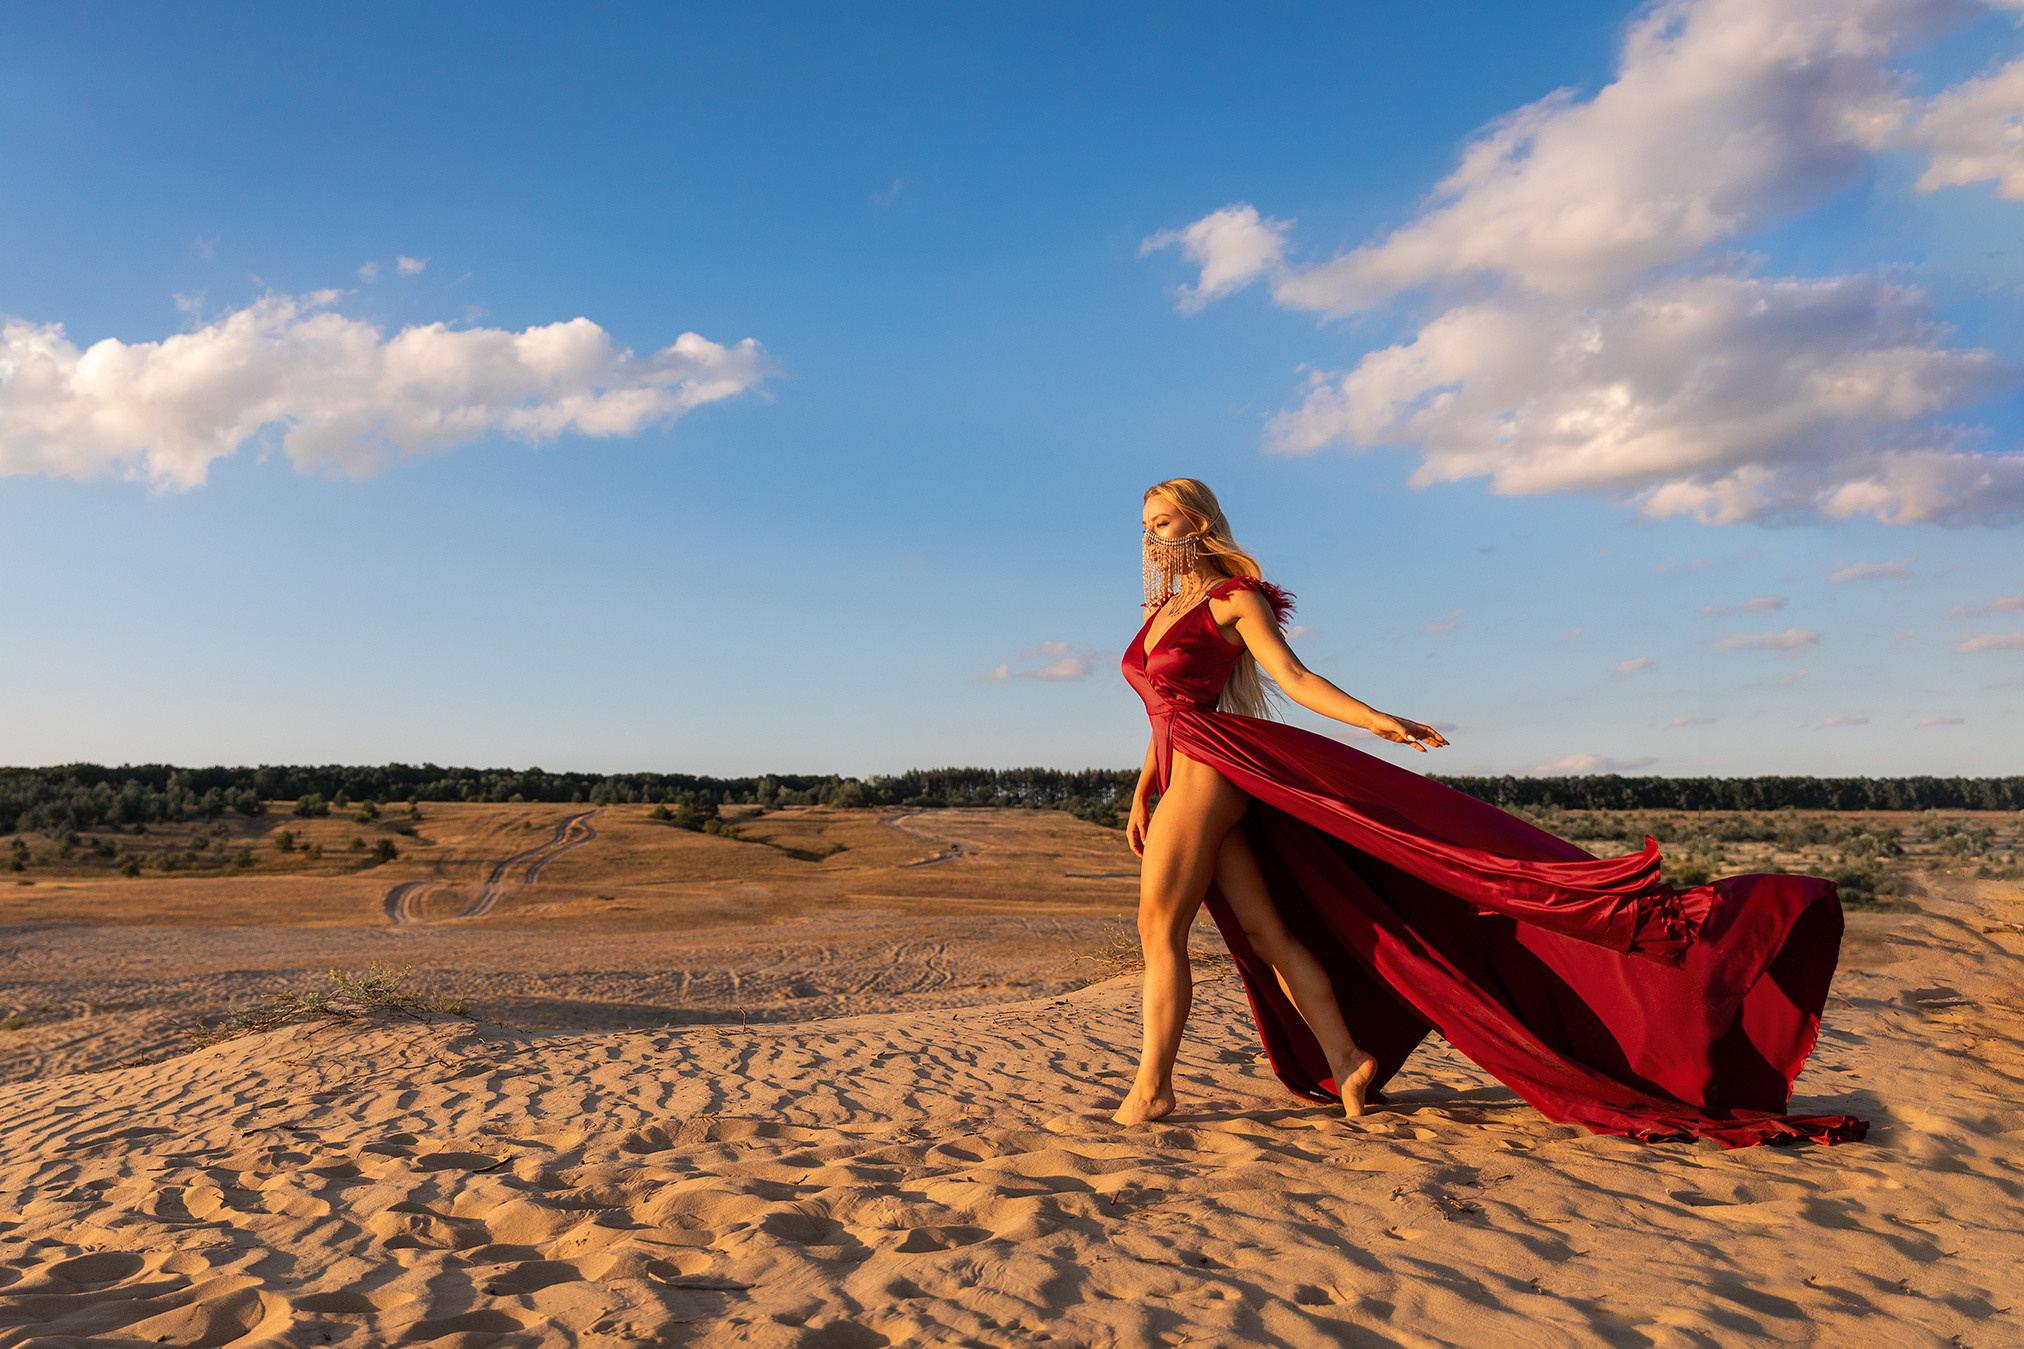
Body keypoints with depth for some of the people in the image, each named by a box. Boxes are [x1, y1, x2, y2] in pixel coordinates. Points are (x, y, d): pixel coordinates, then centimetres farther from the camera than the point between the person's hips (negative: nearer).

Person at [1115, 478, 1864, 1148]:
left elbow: (1295, 677, -8)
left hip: (1214, 762, -8)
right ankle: (1346, 1062, 11)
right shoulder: (1161, 611, 22)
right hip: (1184, 776, 8)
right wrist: (1142, 794, 21)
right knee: (1267, 933, 6)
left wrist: (1374, 721, -18)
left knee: (1158, 927, -9)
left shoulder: (1232, 595, -2)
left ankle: (1151, 1086, -2)